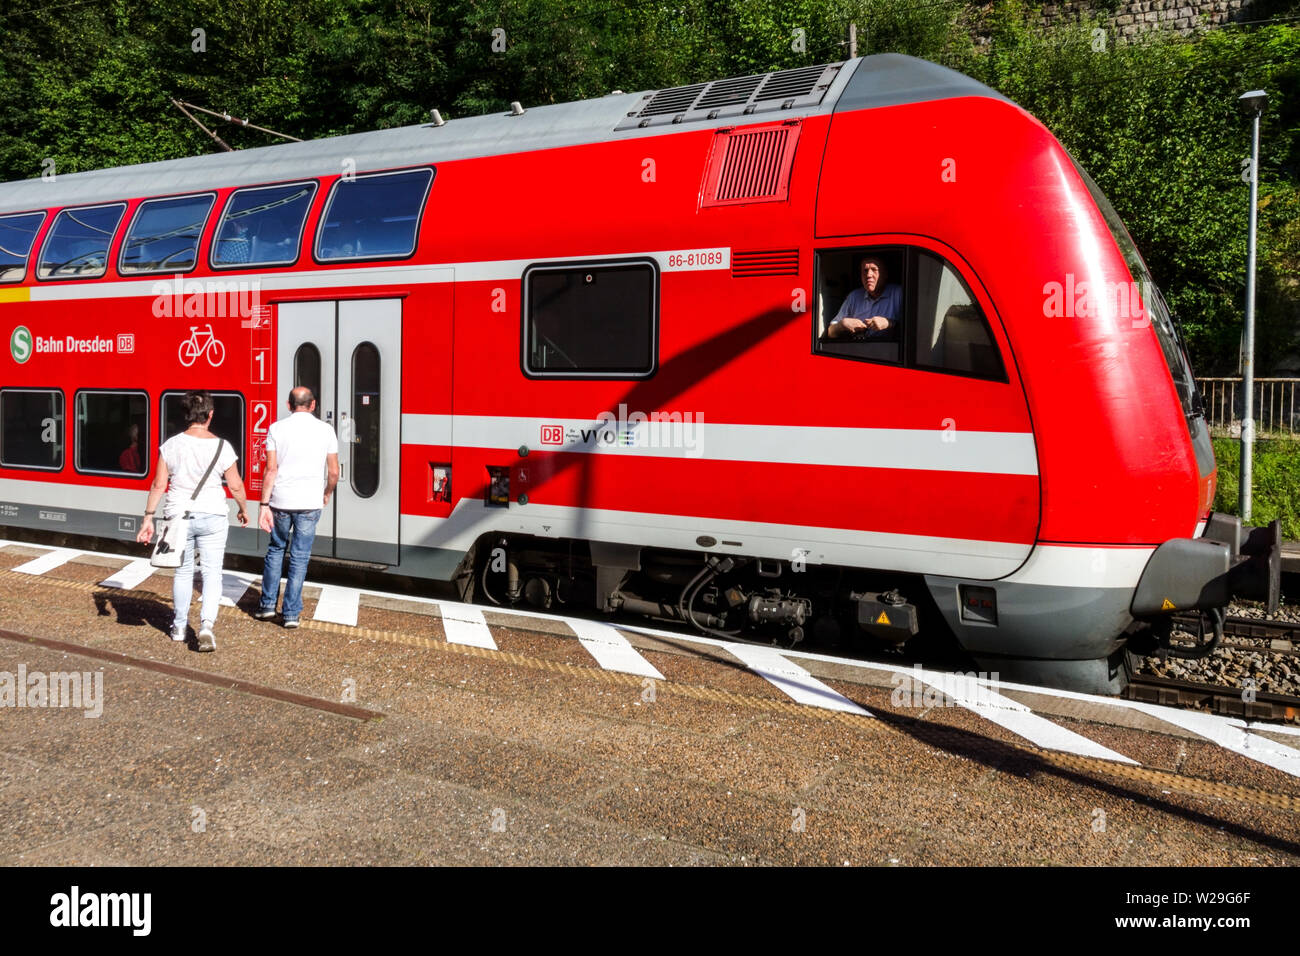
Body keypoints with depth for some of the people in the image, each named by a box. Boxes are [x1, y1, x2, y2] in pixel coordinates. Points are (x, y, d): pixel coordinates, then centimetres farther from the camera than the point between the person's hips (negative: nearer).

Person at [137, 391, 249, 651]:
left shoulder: (171, 445, -4)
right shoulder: (221, 446, -8)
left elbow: (158, 485, -3)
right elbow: (235, 486, -3)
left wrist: (148, 517, 4)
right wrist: (243, 509, 14)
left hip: (179, 515, 2)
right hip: (212, 516, -2)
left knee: (183, 571, 16)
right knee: (212, 572, 4)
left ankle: (179, 627, 27)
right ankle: (207, 624, -13)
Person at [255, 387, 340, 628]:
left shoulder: (277, 428, -1)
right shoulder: (325, 430, 0)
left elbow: (271, 469, -6)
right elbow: (333, 472, 2)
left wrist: (264, 505, -4)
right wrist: (327, 494, 20)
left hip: (280, 502, 1)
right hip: (310, 504, 0)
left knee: (276, 550, 19)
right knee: (299, 558, 6)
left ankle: (268, 605, 22)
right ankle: (291, 613, 7)